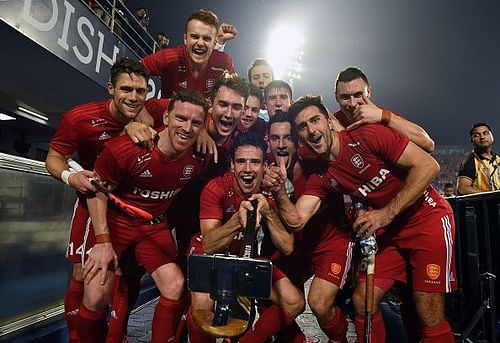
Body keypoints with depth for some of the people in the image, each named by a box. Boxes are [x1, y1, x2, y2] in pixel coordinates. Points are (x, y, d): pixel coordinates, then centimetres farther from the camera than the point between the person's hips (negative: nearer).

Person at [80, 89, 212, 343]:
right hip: (114, 219, -2)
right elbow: (98, 190, -13)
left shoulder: (201, 157, -16)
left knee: (175, 287, -9)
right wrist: (103, 241, -16)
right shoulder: (125, 148, -26)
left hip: (154, 225, 3)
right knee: (96, 296, -9)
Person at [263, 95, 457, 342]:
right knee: (361, 301, 3)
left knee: (429, 315, -7)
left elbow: (428, 165, -20)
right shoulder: (320, 176, -3)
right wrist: (279, 192, -28)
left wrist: (386, 213, -24)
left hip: (427, 217, -4)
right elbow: (296, 222, -10)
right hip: (387, 229, 5)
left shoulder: (366, 136, -19)